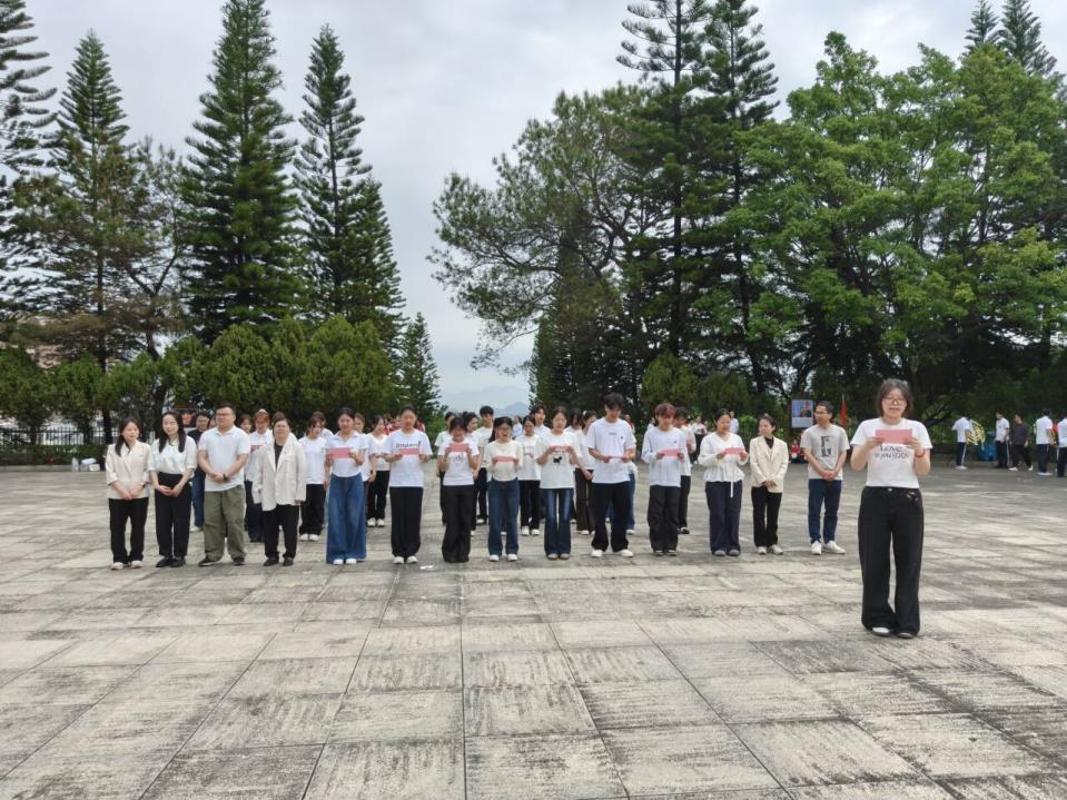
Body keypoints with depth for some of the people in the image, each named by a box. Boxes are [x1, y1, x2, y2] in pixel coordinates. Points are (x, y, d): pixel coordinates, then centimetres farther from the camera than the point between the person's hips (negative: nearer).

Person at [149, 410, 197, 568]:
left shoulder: (188, 441, -3)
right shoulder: (158, 443, 10)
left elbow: (190, 466, -7)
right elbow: (152, 466, 7)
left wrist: (180, 486, -15)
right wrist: (157, 485, -8)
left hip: (181, 485, -4)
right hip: (162, 485, 4)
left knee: (180, 522, 1)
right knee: (162, 522, 4)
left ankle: (179, 555, 10)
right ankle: (165, 555, 14)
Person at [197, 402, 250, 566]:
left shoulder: (241, 435, -1)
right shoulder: (207, 435, 10)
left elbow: (242, 459, -9)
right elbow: (201, 458, 3)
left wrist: (225, 475, -16)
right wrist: (212, 473, -14)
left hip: (233, 485, -3)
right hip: (211, 486, 4)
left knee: (235, 521, -2)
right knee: (211, 521, 5)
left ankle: (238, 554, 6)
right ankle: (212, 554, 13)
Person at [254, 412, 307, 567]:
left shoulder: (296, 447, -1)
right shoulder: (266, 449, 8)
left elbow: (302, 471, -4)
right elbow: (260, 472, 10)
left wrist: (299, 494, -8)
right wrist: (258, 491, 3)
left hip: (289, 496, -3)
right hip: (269, 496, 3)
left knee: (290, 528, 3)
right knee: (269, 528, 7)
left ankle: (289, 555, 15)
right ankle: (271, 555, 19)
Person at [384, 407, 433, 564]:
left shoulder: (421, 436, 5)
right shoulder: (393, 436, 4)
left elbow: (427, 457, 5)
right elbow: (386, 457, 2)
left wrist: (424, 457, -18)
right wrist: (394, 458, -19)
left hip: (415, 482, 0)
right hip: (397, 482, 0)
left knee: (414, 517, 1)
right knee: (399, 517, 2)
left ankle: (411, 552, 9)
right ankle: (399, 552, 8)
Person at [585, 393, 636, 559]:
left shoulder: (625, 426, 6)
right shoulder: (596, 426, -2)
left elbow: (631, 449, 10)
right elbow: (591, 450, 0)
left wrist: (629, 456, -13)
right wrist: (601, 456, -20)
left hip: (621, 476, 3)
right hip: (601, 477, -2)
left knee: (622, 513, 7)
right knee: (599, 514, 2)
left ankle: (620, 545, 19)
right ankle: (599, 546, 14)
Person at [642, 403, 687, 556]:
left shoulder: (679, 433, 7)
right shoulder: (651, 433, 1)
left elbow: (685, 458, 7)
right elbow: (644, 455, -3)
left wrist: (682, 457, -15)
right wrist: (655, 456, -21)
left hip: (674, 480, 2)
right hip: (656, 479, -1)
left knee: (672, 514, 5)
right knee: (656, 514, 1)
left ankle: (671, 545, 13)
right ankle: (657, 545, 9)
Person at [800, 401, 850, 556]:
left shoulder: (839, 431, 5)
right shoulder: (809, 432, -1)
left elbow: (843, 453, 4)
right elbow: (807, 454, -5)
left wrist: (835, 471, -10)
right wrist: (822, 472, -13)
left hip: (835, 478, 2)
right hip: (816, 477, -2)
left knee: (832, 511, 9)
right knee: (814, 511, -3)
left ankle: (829, 541, 18)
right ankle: (816, 541, 3)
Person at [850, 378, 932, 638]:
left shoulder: (917, 428, 4)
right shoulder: (868, 426, 1)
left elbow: (924, 471, -1)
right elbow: (856, 465, -7)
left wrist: (919, 451, -20)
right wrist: (868, 446, -25)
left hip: (908, 500, 1)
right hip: (875, 498, -1)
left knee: (908, 560, 3)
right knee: (875, 560, 3)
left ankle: (906, 621, 13)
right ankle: (878, 617, 15)